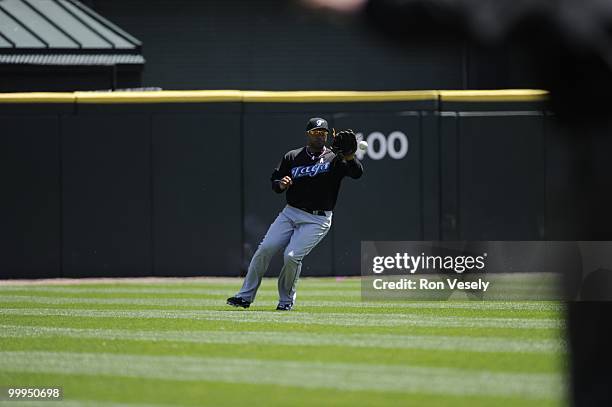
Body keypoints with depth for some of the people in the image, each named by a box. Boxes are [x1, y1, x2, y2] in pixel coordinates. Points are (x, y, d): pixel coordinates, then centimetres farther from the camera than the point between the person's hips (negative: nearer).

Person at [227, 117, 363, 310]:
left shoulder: (334, 158, -3)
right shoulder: (292, 157, 7)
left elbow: (357, 172, -19)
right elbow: (275, 182, 12)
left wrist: (350, 158, -39)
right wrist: (281, 184, -12)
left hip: (317, 220, -4)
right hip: (290, 213, 4)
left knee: (292, 256, -18)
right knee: (265, 249, -8)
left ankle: (286, 299, 6)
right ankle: (245, 296, 0)